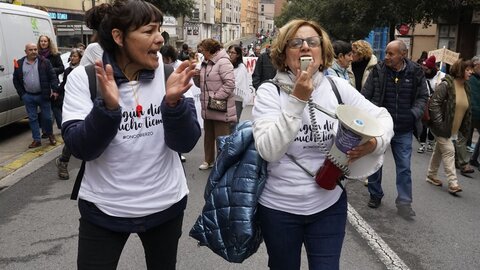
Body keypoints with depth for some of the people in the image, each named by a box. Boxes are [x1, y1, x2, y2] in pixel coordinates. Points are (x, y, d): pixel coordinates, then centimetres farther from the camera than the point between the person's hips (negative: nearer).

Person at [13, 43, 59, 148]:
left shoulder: (45, 62, -3)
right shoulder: (19, 64, 3)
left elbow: (53, 76, -4)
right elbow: (16, 80, 8)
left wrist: (55, 90, -12)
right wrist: (22, 94, 1)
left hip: (43, 95, -2)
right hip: (28, 96, 2)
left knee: (47, 117, 5)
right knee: (32, 118, 7)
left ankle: (50, 135, 28)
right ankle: (37, 140, 15)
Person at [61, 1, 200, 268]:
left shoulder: (170, 75, -6)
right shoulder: (83, 77, -8)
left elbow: (185, 143, -10)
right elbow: (81, 149, -14)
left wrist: (173, 101, -27)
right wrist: (108, 106, -30)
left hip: (165, 205, 2)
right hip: (103, 209, -2)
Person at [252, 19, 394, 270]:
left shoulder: (338, 87, -3)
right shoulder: (269, 91, -11)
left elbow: (382, 117, 4)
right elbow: (269, 151, -22)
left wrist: (376, 142, -17)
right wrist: (297, 100, -27)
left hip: (329, 204, 2)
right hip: (279, 207, -1)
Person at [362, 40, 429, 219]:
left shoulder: (416, 72, -2)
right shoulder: (378, 70, -5)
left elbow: (423, 97, 7)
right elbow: (365, 95, -2)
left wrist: (414, 114, -8)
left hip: (404, 130, 0)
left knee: (404, 166, 5)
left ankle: (404, 202, 17)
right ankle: (375, 195, 30)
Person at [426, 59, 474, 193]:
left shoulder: (466, 87, 7)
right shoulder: (446, 85, -17)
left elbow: (466, 109, 14)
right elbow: (434, 103, -21)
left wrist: (464, 129, 11)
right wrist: (439, 123, -22)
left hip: (454, 129, 8)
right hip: (443, 128, -8)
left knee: (439, 151, 17)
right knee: (449, 151, -8)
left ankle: (431, 175, 30)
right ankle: (453, 183, -4)